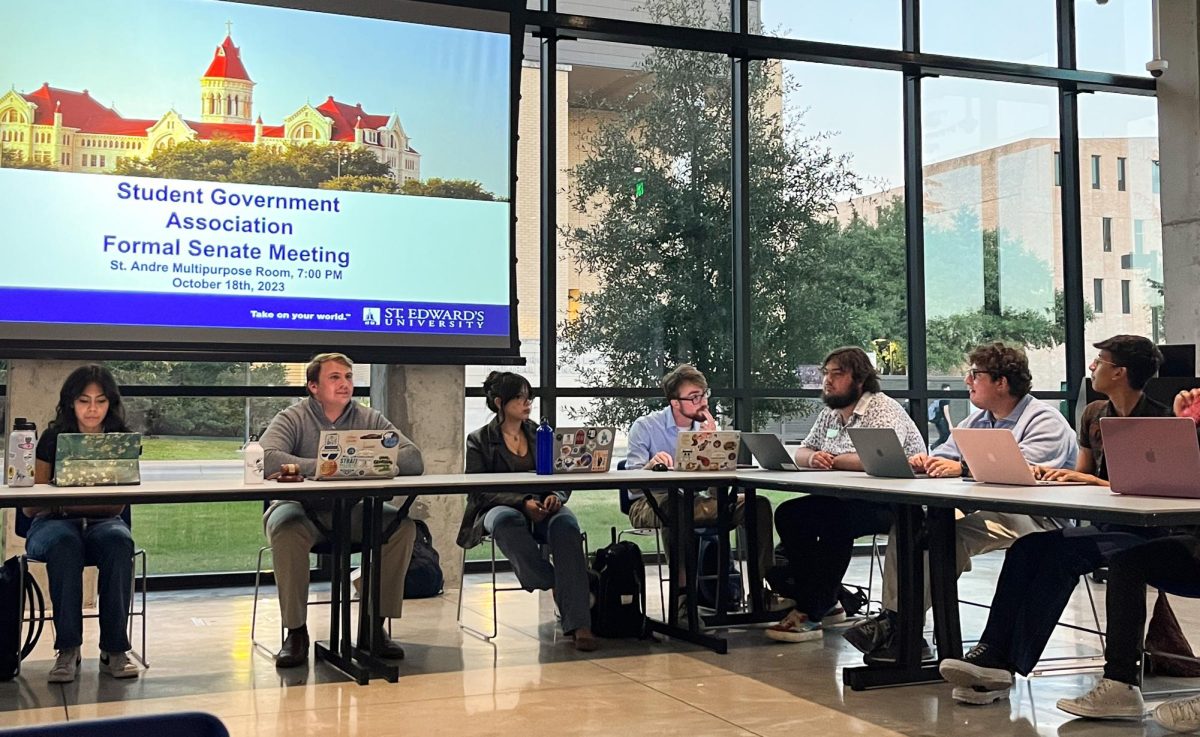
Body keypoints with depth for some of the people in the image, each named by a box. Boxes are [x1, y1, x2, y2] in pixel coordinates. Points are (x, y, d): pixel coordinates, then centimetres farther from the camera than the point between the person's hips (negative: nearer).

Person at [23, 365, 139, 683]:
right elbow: (30, 508, -1)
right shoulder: (53, 439, 2)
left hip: (102, 523, 1)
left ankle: (114, 649, -30)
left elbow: (116, 505, -4)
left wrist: (69, 500, -22)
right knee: (65, 543, -37)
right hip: (53, 523, -1)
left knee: (119, 541, -35)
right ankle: (67, 649, -32)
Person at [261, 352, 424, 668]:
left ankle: (374, 627, -9)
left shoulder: (369, 419, 4)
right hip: (302, 508, -3)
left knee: (403, 525, -21)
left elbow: (414, 459, -7)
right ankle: (296, 631, -19)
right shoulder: (293, 419, -5)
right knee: (286, 529, -36)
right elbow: (266, 458, -25)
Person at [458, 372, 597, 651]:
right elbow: (481, 491, -3)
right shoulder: (479, 441, 8)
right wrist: (523, 502, -19)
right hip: (500, 510, -2)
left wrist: (556, 497, -12)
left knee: (566, 523, -34)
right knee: (505, 519, -40)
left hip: (543, 510, 2)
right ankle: (563, 595, -30)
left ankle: (578, 623, -42)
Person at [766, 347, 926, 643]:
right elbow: (801, 452, 17)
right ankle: (825, 601, -2)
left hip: (894, 504, -9)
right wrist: (813, 458, -11)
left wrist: (832, 460, -14)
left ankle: (810, 612, -26)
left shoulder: (884, 410, -13)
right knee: (788, 514, -7)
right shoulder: (830, 414, 14)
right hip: (847, 499, 9)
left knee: (835, 520, -34)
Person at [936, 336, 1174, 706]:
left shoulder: (1158, 421, -9)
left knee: (1059, 553, -32)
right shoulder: (1094, 414, 15)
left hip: (1145, 532, -7)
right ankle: (994, 654, -31)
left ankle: (1006, 662, -31)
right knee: (1026, 547, -22)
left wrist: (1091, 480, -21)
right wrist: (1053, 474, -3)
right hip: (1104, 525, 7)